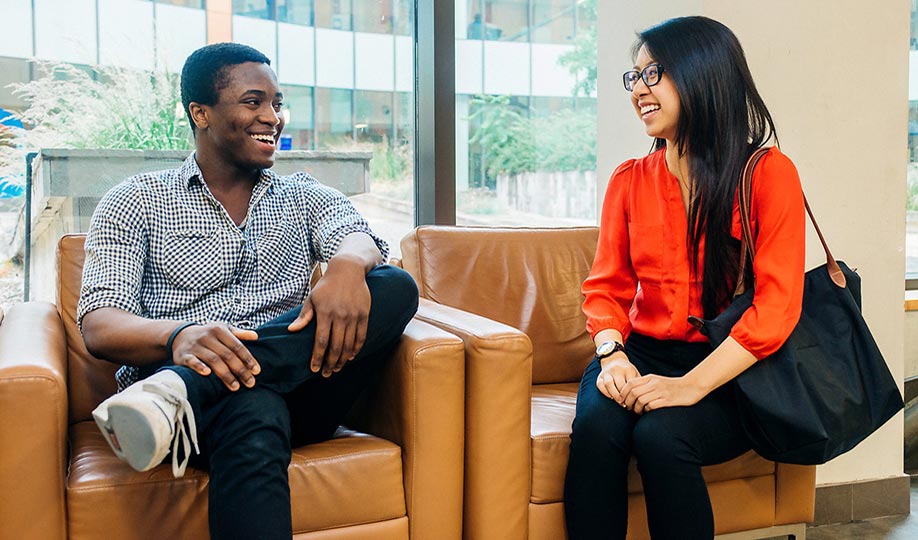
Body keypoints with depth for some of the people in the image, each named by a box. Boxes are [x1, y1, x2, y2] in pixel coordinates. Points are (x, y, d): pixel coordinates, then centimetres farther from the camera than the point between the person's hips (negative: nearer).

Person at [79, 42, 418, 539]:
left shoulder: (306, 198, 21)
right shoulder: (135, 203, 12)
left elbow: (357, 237, -2)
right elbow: (98, 326, -2)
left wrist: (348, 265, -29)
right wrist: (177, 336, -26)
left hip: (296, 391, 5)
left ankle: (177, 392, -31)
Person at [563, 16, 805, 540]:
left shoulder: (769, 173, -3)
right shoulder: (629, 180, 10)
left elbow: (776, 306, -10)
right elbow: (606, 286, 9)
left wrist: (691, 386, -21)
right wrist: (611, 353, -13)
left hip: (727, 371, -3)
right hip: (642, 354, 3)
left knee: (660, 435, -31)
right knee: (596, 427, -28)